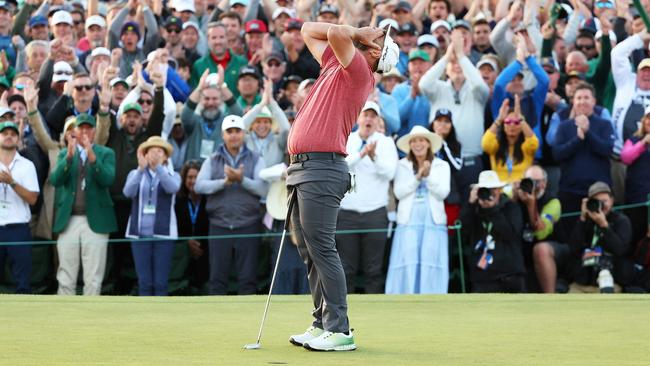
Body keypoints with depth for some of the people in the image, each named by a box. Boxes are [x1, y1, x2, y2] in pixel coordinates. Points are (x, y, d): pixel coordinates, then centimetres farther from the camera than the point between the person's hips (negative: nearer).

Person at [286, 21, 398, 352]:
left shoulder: (359, 70, -6)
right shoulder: (334, 64, 19)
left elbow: (335, 33, -22)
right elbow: (309, 30, 31)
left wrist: (357, 34, -1)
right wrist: (356, 33, 19)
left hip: (322, 168, -9)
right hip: (301, 166, 9)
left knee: (321, 250, -11)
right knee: (309, 252, 9)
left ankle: (339, 331, -9)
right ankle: (322, 324, 12)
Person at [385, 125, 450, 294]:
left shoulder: (441, 166, 10)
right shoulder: (402, 165, 11)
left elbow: (443, 192, 0)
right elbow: (398, 192, 0)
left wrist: (428, 176, -11)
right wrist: (417, 177, -9)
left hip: (433, 221, 0)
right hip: (409, 221, 0)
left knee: (430, 264, -9)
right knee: (407, 264, -11)